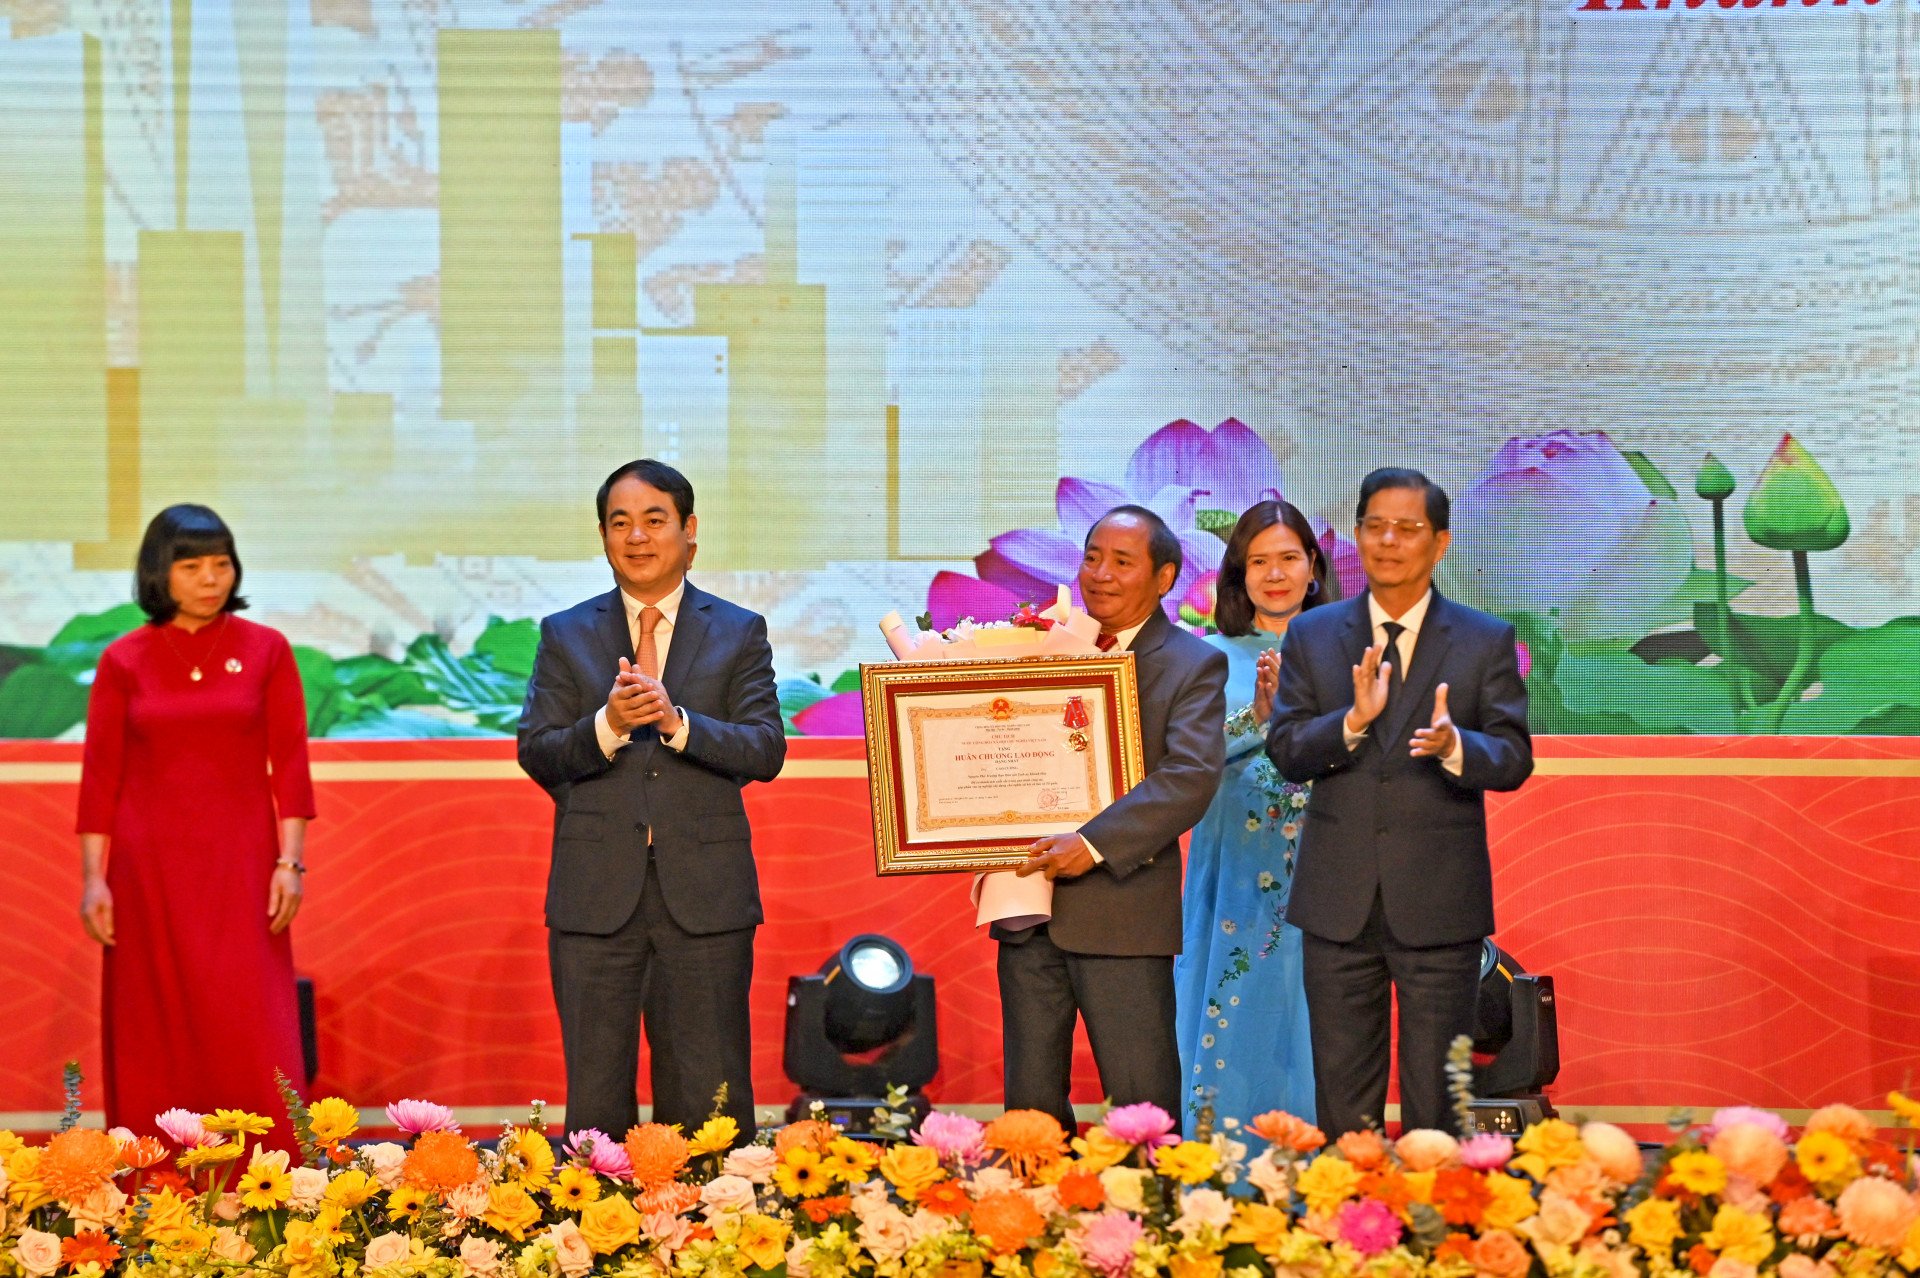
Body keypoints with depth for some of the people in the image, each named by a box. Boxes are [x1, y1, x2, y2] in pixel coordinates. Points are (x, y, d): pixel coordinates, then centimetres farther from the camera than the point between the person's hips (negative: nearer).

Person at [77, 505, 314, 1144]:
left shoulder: (265, 651, 4)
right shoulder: (123, 661, 4)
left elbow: (290, 764, 2)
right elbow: (99, 778, 3)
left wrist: (290, 861, -6)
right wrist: (94, 877, -3)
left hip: (240, 866, -1)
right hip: (150, 870, 1)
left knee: (251, 1037, -6)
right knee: (156, 1037, 2)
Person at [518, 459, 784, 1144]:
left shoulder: (740, 633, 9)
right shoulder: (565, 636, 11)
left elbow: (766, 751, -2)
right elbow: (535, 754, 2)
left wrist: (677, 721, -18)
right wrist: (606, 725, -17)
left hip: (704, 894, -1)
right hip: (596, 894, 1)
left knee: (709, 1102, 1)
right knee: (594, 1099, 2)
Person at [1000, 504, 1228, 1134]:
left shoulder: (1194, 665, -2)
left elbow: (1191, 776, -15)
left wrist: (1093, 844, -23)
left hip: (1123, 909, -5)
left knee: (1144, 1102, -1)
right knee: (1030, 1103, 9)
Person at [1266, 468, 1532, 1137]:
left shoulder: (1485, 641, 3)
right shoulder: (1312, 636, 7)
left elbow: (1514, 757, -3)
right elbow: (1285, 750, -1)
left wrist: (1455, 746, -24)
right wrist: (1353, 721, -19)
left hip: (1440, 902, -2)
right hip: (1339, 899, 2)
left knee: (1437, 1097, 3)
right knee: (1341, 1092, 8)